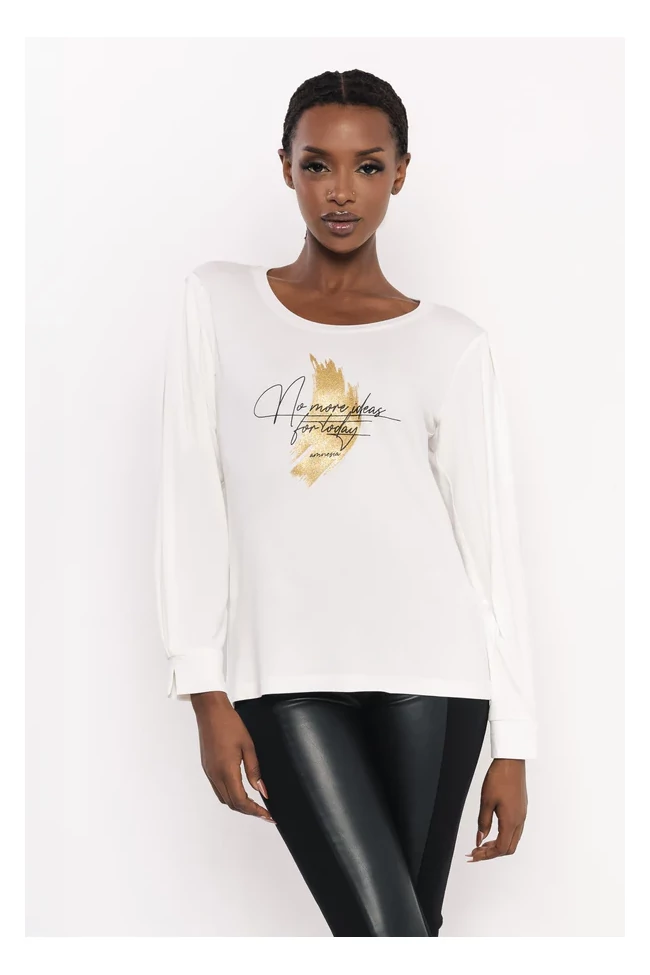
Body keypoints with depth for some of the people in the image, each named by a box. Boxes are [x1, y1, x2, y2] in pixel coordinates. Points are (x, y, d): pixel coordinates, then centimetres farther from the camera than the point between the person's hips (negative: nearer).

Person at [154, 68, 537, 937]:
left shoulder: (452, 344, 7)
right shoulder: (219, 301, 8)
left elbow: (491, 540, 6)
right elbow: (192, 501, 4)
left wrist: (513, 743, 3)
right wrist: (206, 691, -2)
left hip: (429, 670, 1)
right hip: (286, 675, 0)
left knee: (415, 924, 4)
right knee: (385, 935, -10)